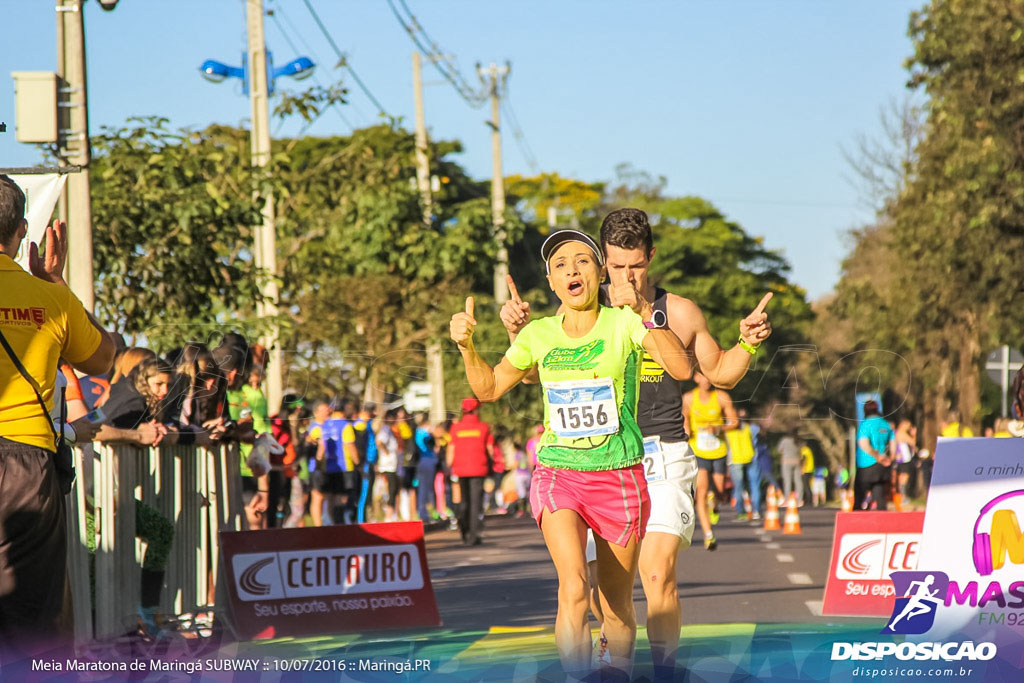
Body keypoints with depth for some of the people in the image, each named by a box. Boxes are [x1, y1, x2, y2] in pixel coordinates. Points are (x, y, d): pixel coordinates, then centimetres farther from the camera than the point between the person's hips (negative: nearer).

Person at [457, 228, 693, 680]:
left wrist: (644, 311, -28)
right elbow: (489, 389, 17)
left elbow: (682, 370, -19)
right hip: (557, 473, 1)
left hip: (619, 477, -1)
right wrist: (466, 345, -1)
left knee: (616, 605, 7)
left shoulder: (624, 323, -4)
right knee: (574, 588, -23)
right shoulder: (538, 335, 4)